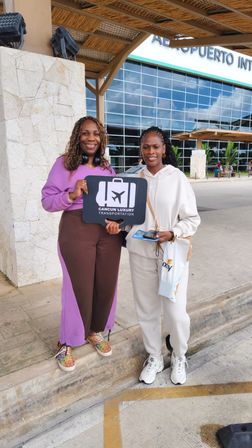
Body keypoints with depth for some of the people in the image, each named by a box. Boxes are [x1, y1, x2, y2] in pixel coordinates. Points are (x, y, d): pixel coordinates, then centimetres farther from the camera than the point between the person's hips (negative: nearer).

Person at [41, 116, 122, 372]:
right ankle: (66, 344, 26)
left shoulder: (107, 167, 13)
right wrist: (72, 195, -20)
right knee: (79, 288, 2)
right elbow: (47, 200, -3)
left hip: (108, 231, 5)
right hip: (76, 231, -4)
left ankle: (95, 332, 37)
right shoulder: (64, 163, -1)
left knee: (106, 285, 10)